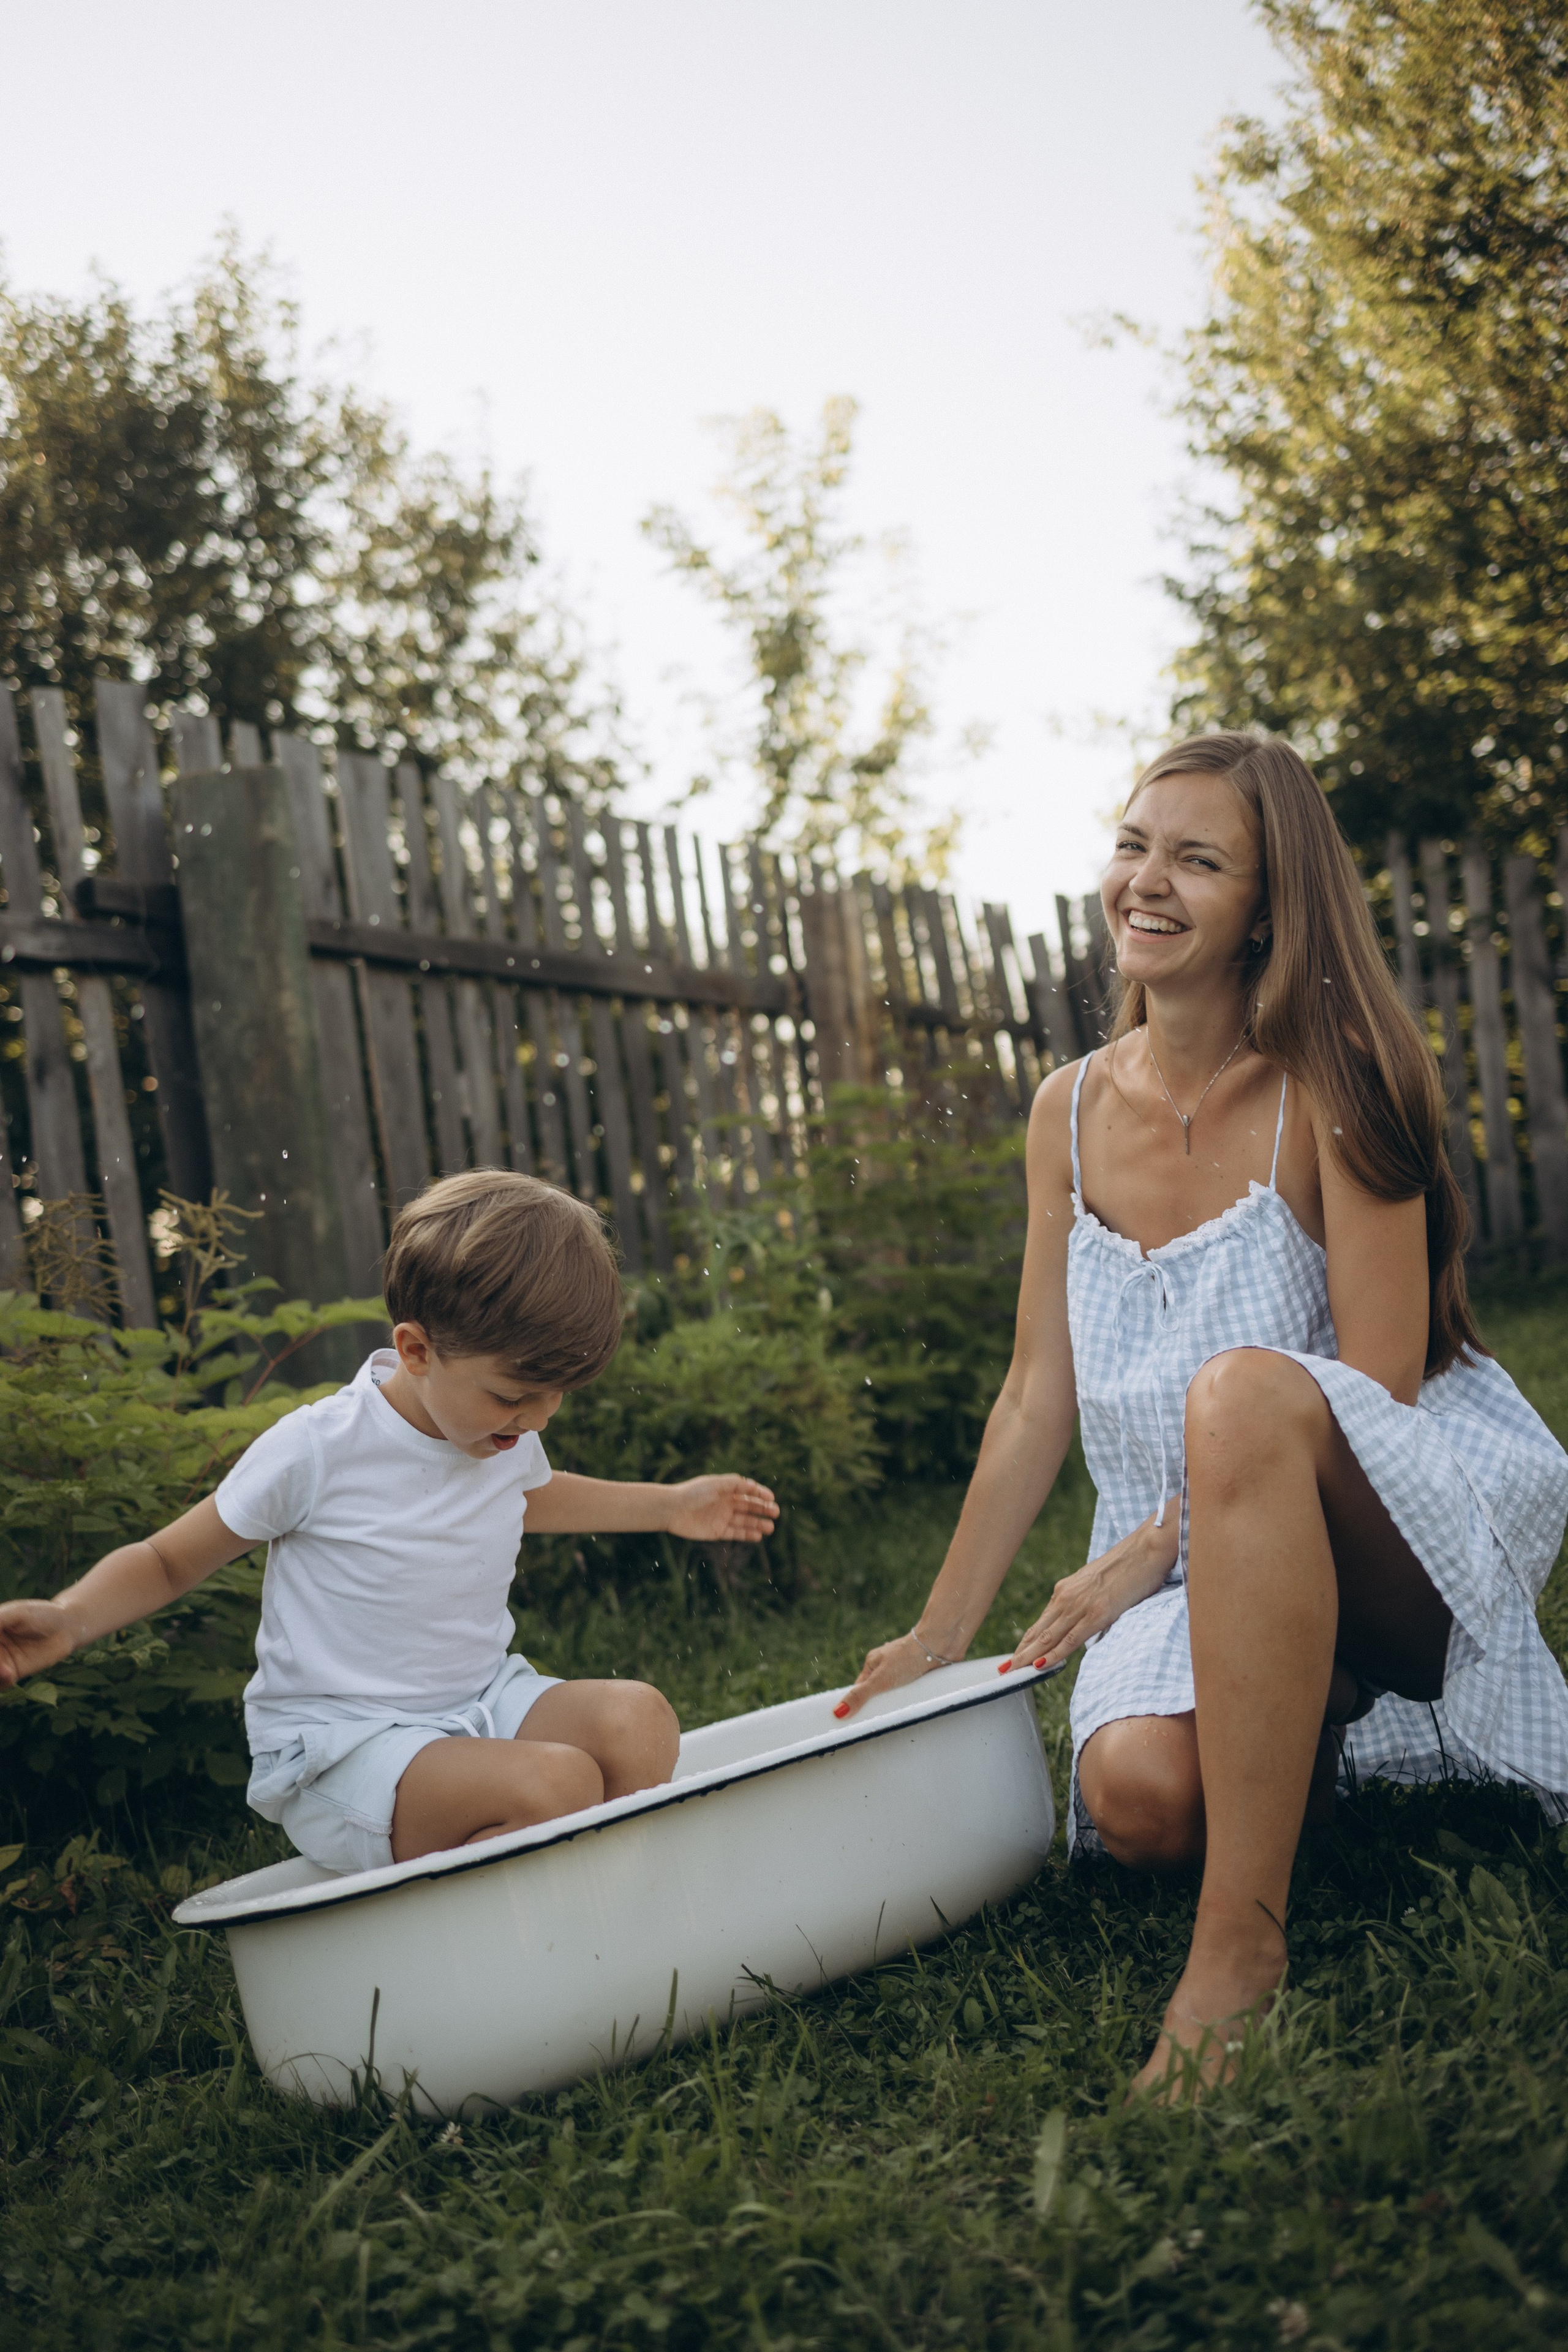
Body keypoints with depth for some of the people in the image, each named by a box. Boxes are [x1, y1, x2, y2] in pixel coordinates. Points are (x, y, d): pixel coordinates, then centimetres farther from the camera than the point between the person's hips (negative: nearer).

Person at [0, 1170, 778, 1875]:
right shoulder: (318, 1452, -16)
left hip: (480, 1709, 7)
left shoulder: (504, 1435, 4)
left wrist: (670, 1506, 31)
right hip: (339, 1752, -7)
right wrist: (69, 1619, -25)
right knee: (555, 1782, -31)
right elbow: (167, 1560, -5)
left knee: (636, 1716, -21)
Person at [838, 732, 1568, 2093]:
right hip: (1203, 1569, 4)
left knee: (1243, 1391, -38)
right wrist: (939, 1642, 7)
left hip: (1411, 1535, -4)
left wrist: (1150, 1548, -17)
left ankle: (1244, 1934, -34)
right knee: (1139, 1792, -28)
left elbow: (1378, 1389, -13)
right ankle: (1305, 1735, 9)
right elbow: (1039, 1398, 8)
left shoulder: (1330, 1085, -9)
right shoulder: (1073, 1114, 5)